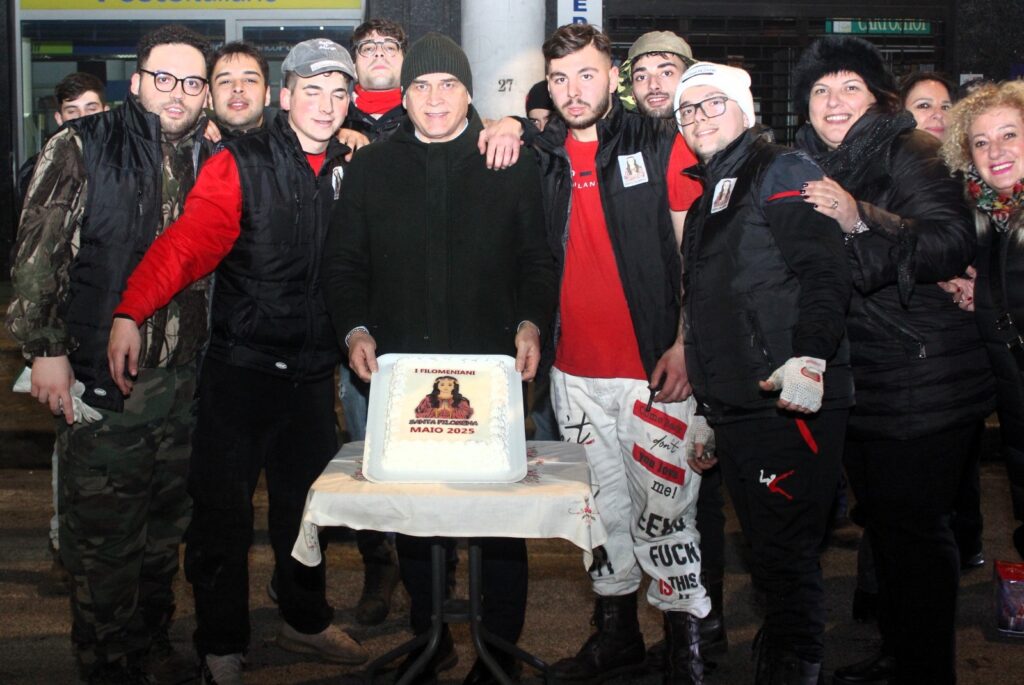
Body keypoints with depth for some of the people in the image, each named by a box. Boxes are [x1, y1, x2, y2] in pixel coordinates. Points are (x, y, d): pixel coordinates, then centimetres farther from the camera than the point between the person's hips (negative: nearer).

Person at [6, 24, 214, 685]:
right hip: (100, 377, -5)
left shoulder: (208, 159, 9)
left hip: (182, 378, 5)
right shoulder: (82, 146, -6)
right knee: (103, 532, 2)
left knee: (166, 523, 16)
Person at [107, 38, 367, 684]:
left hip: (314, 370, 4)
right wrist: (130, 313, -33)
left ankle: (306, 619, 35)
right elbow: (186, 242, -21)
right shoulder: (241, 164, -8)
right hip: (242, 364, -4)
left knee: (307, 500, 16)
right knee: (224, 508, 2)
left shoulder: (351, 168, 6)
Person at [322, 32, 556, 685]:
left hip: (492, 367, -1)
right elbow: (344, 262, 11)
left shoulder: (512, 162, 7)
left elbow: (538, 259, 8)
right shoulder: (371, 166, 11)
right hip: (403, 370, 2)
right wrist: (355, 329, -3)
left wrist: (531, 323, -7)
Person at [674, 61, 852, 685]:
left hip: (789, 401, -8)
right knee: (771, 557, 13)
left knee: (787, 556, -7)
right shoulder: (708, 196, 24)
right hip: (735, 410, 8)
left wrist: (811, 354, -28)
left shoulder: (782, 171, -1)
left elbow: (824, 270, -14)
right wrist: (706, 409, 24)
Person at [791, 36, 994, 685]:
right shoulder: (813, 168, 13)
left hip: (921, 382, -8)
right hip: (856, 381, 8)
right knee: (883, 522, 17)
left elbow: (953, 242, -25)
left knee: (916, 528, -2)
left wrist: (862, 222, -35)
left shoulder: (910, 153, -10)